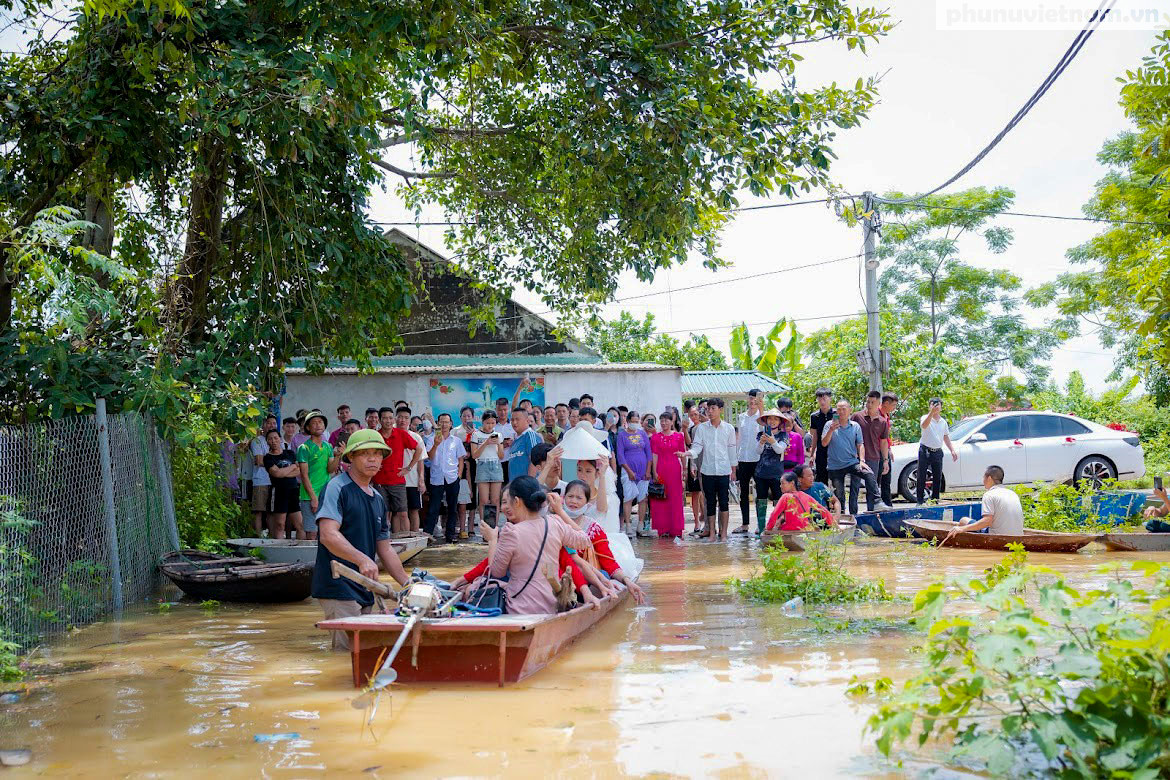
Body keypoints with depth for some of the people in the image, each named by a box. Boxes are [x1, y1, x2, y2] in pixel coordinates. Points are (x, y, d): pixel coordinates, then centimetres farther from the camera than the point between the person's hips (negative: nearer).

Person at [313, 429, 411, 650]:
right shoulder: (337, 488, -7)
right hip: (338, 588, -8)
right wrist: (362, 559, -33)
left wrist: (409, 585, 18)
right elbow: (328, 535, -20)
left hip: (365, 591, 8)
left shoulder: (379, 500, 18)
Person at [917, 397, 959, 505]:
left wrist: (952, 450, 14)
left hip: (937, 452, 5)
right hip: (925, 451, -5)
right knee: (921, 477, -3)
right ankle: (919, 501, -1)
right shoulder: (925, 418, -5)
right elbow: (924, 425, -29)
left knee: (937, 478, 8)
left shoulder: (943, 422, 14)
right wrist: (932, 412, -42)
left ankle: (935, 500, 17)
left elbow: (946, 437, 22)